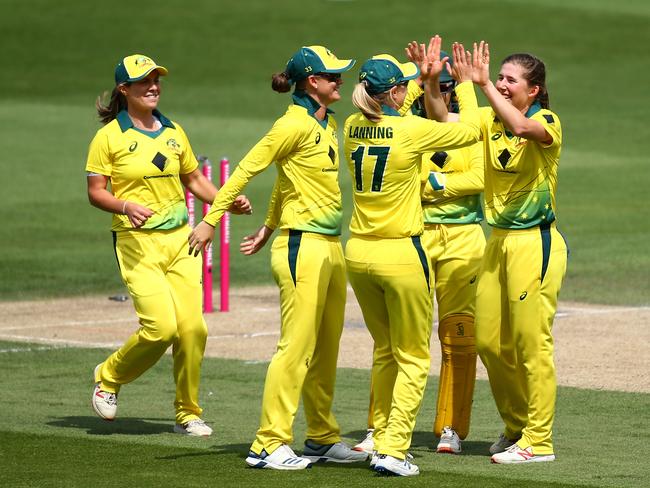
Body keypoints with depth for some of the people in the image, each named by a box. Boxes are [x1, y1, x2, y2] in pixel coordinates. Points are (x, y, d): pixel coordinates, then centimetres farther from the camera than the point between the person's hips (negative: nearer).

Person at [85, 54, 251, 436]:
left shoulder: (174, 133, 13)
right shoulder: (110, 136, -2)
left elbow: (194, 179, 22)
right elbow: (95, 191, -3)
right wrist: (126, 206, -21)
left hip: (180, 239, 5)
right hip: (137, 242, -5)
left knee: (193, 326, -5)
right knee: (161, 326, -17)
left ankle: (188, 414, 10)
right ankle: (109, 377, 10)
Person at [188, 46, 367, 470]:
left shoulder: (328, 124, 14)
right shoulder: (295, 124, -12)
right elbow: (248, 168, -13)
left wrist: (269, 227, 23)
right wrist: (210, 221, -15)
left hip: (331, 246, 9)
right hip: (303, 246, -9)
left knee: (326, 348, 13)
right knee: (297, 348, -9)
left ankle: (323, 438, 22)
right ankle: (269, 445, -6)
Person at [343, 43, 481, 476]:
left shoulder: (354, 128, 2)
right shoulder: (410, 129, -15)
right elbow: (470, 130, -1)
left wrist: (422, 81, 32)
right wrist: (466, 83, 12)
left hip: (358, 253, 6)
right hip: (401, 253, -6)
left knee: (384, 351, 21)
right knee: (413, 358, 4)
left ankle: (381, 439, 23)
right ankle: (392, 451, -4)